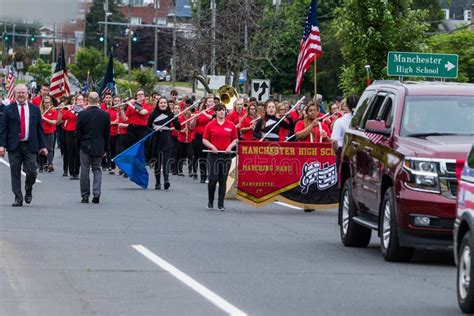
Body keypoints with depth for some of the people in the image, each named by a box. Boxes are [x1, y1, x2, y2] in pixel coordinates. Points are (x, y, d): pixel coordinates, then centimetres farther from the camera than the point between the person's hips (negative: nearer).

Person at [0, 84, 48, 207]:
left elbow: (40, 128, 11)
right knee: (15, 173, 0)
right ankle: (18, 198, 6)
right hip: (14, 146, -1)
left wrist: (43, 146, 6)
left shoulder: (35, 109, 10)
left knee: (32, 171, -5)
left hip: (30, 146, 1)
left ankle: (28, 190, 24)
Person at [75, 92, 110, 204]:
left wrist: (78, 146, 8)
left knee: (85, 171, 6)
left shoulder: (82, 114, -10)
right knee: (97, 170, 11)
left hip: (85, 147, -1)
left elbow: (77, 133, -4)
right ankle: (96, 194, -2)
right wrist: (105, 148, 12)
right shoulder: (105, 115, -4)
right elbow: (107, 134, 3)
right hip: (99, 148, 1)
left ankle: (85, 196, 8)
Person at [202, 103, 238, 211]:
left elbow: (235, 140, 12)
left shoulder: (231, 126, 6)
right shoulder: (210, 125, 2)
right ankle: (210, 201, 15)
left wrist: (230, 146, -7)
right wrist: (212, 146, -13)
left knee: (223, 180, 2)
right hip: (214, 155, -1)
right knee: (213, 179, -6)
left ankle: (221, 204, 7)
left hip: (226, 155, 1)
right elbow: (204, 140, 4)